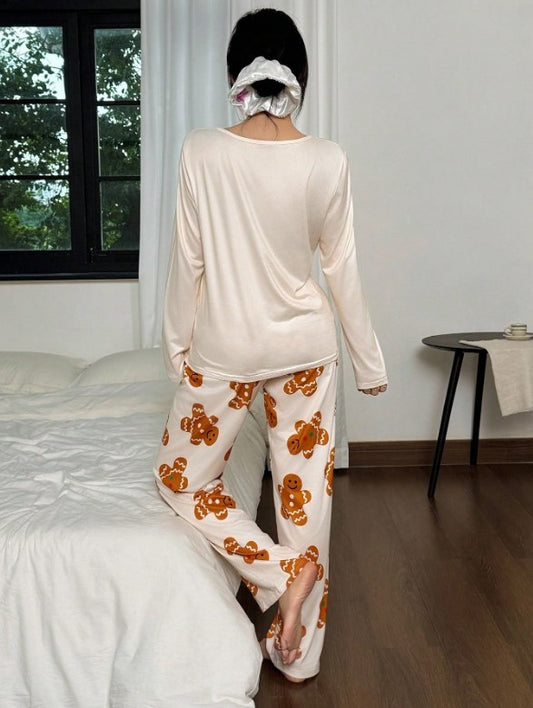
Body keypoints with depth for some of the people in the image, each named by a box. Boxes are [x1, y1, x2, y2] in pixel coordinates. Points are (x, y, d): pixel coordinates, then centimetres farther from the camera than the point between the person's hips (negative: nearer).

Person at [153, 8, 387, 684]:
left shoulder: (202, 151, -13)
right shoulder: (328, 160, -8)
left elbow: (187, 262, -8)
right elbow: (342, 270, -2)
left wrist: (176, 345, 7)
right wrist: (369, 361, 9)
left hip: (224, 348, -2)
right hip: (305, 346, 3)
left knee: (180, 480, 17)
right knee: (306, 490, 11)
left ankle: (284, 571, 4)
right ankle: (299, 652, 24)